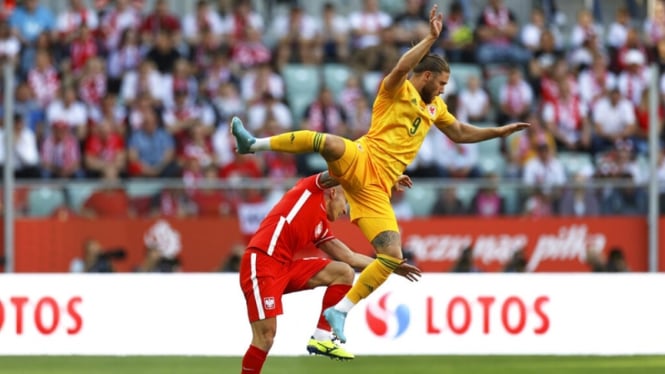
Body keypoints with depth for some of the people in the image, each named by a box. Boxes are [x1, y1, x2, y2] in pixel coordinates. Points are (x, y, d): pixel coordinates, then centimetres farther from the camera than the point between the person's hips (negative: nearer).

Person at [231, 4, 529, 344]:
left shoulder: (435, 107, 25)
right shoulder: (399, 90, 3)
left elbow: (461, 133, 38)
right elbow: (401, 68, -20)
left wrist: (501, 131, 33)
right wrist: (431, 38, -22)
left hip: (377, 188, 6)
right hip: (361, 162, -6)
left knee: (392, 257, -9)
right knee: (327, 142, -40)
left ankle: (340, 311, 0)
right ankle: (253, 144, -32)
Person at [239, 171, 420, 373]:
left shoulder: (321, 226, 23)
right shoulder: (309, 188, 6)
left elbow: (350, 257, 26)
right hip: (261, 262, -9)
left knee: (344, 272, 8)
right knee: (265, 337, -16)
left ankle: (321, 336, 4)